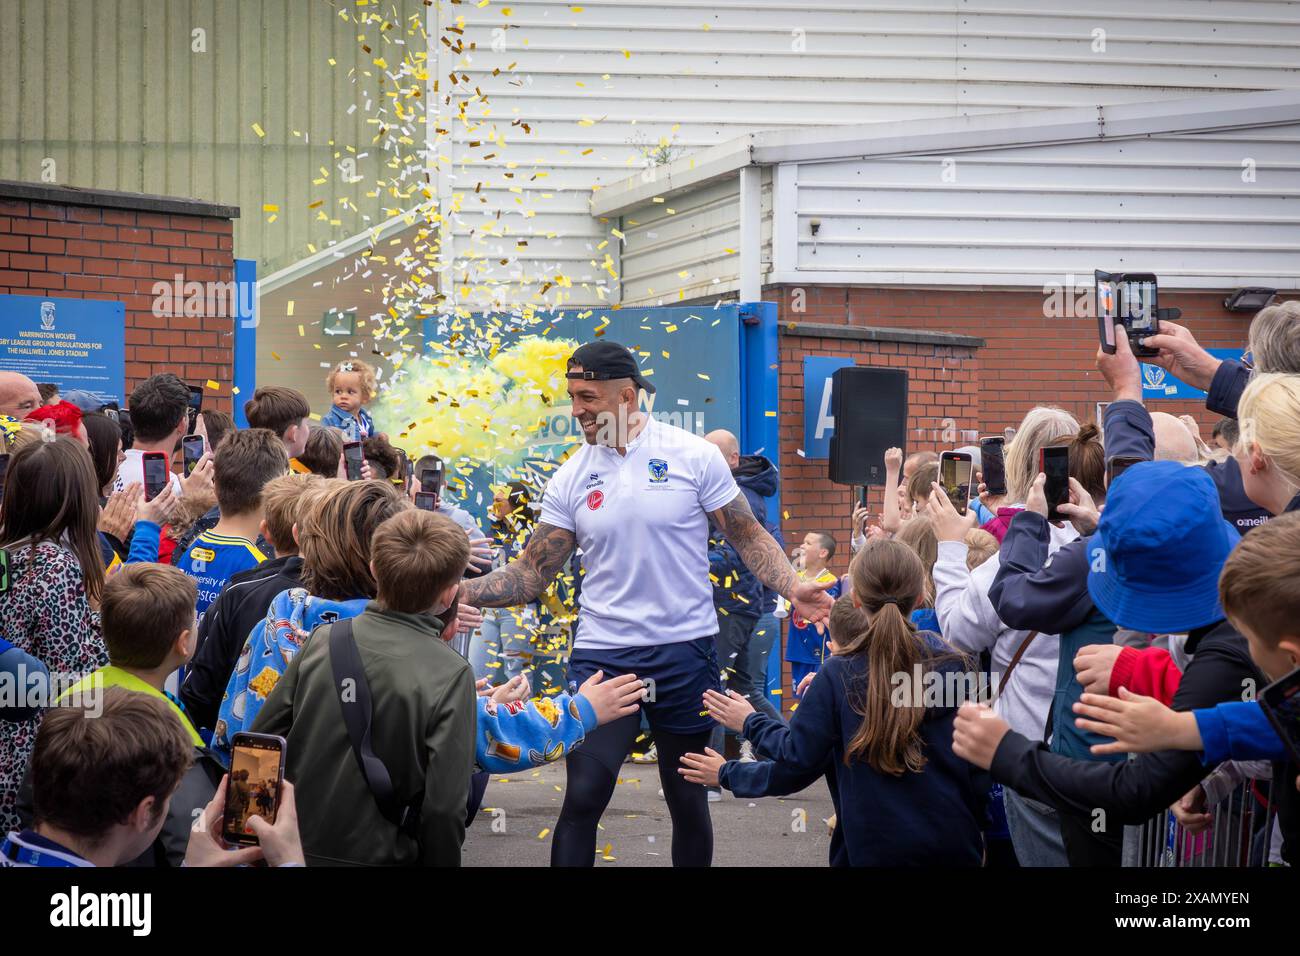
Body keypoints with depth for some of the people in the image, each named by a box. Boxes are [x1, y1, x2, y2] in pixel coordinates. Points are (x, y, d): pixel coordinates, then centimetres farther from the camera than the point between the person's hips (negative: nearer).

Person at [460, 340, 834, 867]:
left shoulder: (693, 455, -5)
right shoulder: (570, 478, 2)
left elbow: (749, 537, 0)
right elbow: (531, 574, 3)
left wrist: (792, 588, -18)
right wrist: (457, 591, -11)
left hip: (685, 652, -1)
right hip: (602, 655, 1)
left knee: (688, 799, 10)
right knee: (582, 798, -6)